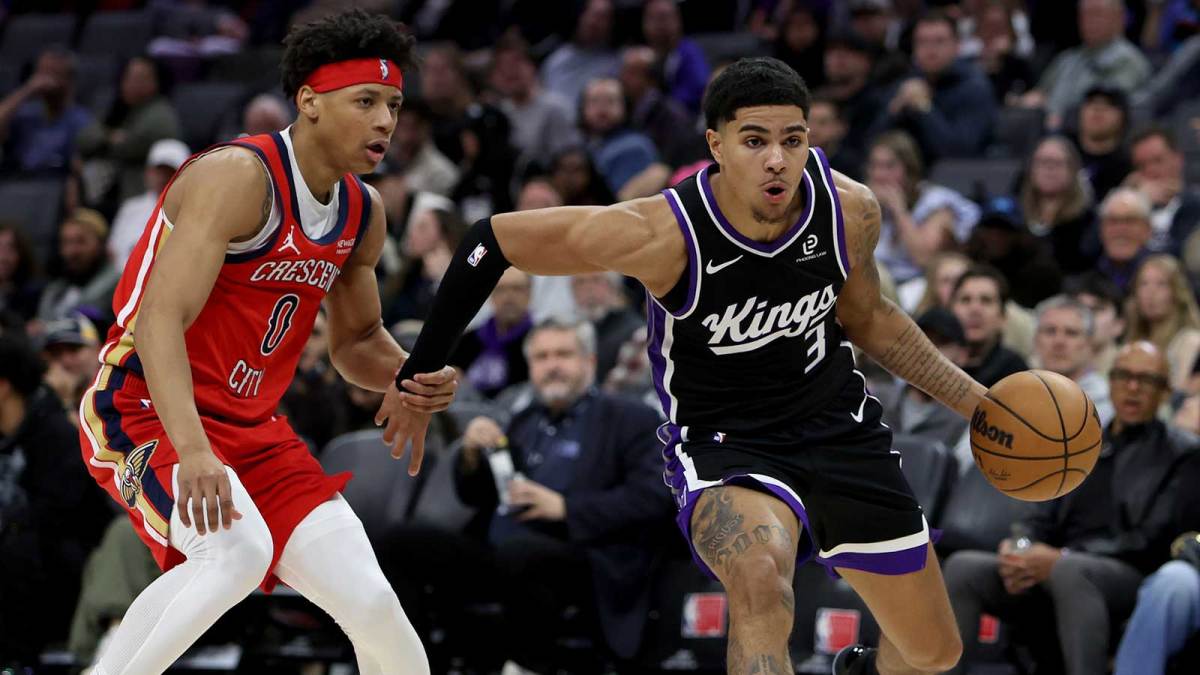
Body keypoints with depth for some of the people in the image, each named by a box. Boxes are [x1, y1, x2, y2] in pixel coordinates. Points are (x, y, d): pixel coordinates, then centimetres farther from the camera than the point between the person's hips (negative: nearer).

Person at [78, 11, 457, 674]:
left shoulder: (363, 214, 6)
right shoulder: (240, 177, -20)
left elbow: (357, 340, 22)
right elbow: (162, 317, -30)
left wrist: (409, 375, -3)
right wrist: (193, 452, -44)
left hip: (252, 427, 8)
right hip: (144, 413, -7)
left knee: (371, 602, -5)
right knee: (238, 551, -35)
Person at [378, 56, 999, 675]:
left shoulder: (849, 211, -15)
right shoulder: (660, 235, -28)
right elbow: (493, 240, -18)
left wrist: (970, 398, 5)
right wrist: (419, 374, -12)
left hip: (837, 424, 5)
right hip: (722, 440, -4)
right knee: (761, 582, -39)